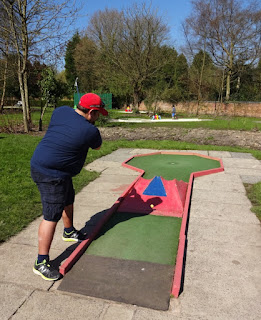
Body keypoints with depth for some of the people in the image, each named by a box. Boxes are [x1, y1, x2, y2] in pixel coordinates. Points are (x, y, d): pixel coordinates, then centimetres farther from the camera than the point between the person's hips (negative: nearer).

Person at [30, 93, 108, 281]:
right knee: (52, 215, -5)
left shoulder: (61, 111, -1)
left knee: (68, 199, 25)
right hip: (50, 174, -10)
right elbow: (97, 147, 2)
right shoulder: (90, 130, -20)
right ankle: (41, 263, 4)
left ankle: (69, 232, 48)